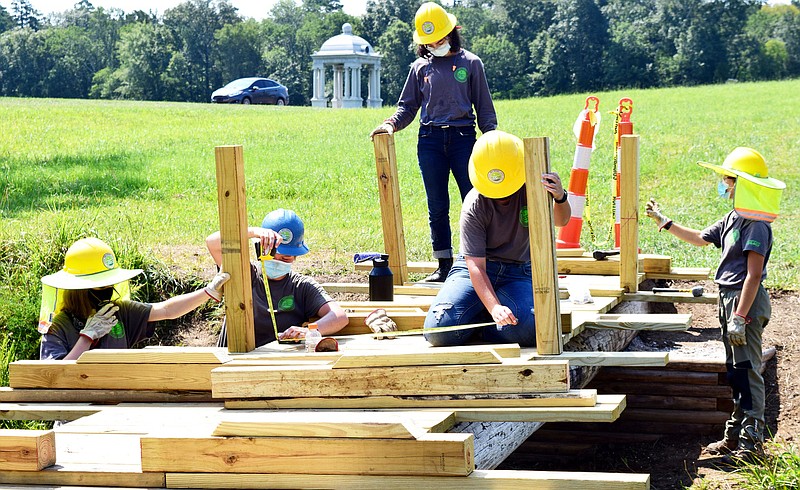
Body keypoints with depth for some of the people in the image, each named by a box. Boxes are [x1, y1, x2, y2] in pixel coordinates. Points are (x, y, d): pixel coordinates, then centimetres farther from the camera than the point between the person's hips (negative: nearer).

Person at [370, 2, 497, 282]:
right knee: (437, 206, 5)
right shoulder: (420, 67, 12)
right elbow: (408, 106, 14)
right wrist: (391, 124, -5)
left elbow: (484, 107, 8)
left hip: (463, 138, -2)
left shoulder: (470, 63, 6)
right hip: (429, 141, 2)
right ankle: (444, 264, 12)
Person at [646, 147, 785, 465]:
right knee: (736, 371, 15)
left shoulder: (756, 225, -18)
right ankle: (735, 435, 23)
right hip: (729, 299, 10)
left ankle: (752, 443, -4)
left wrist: (740, 317, -26)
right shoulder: (733, 219, 13)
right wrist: (664, 222, 29)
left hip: (746, 301, -10)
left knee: (747, 371, -8)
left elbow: (753, 274, -23)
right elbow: (700, 238, 29)